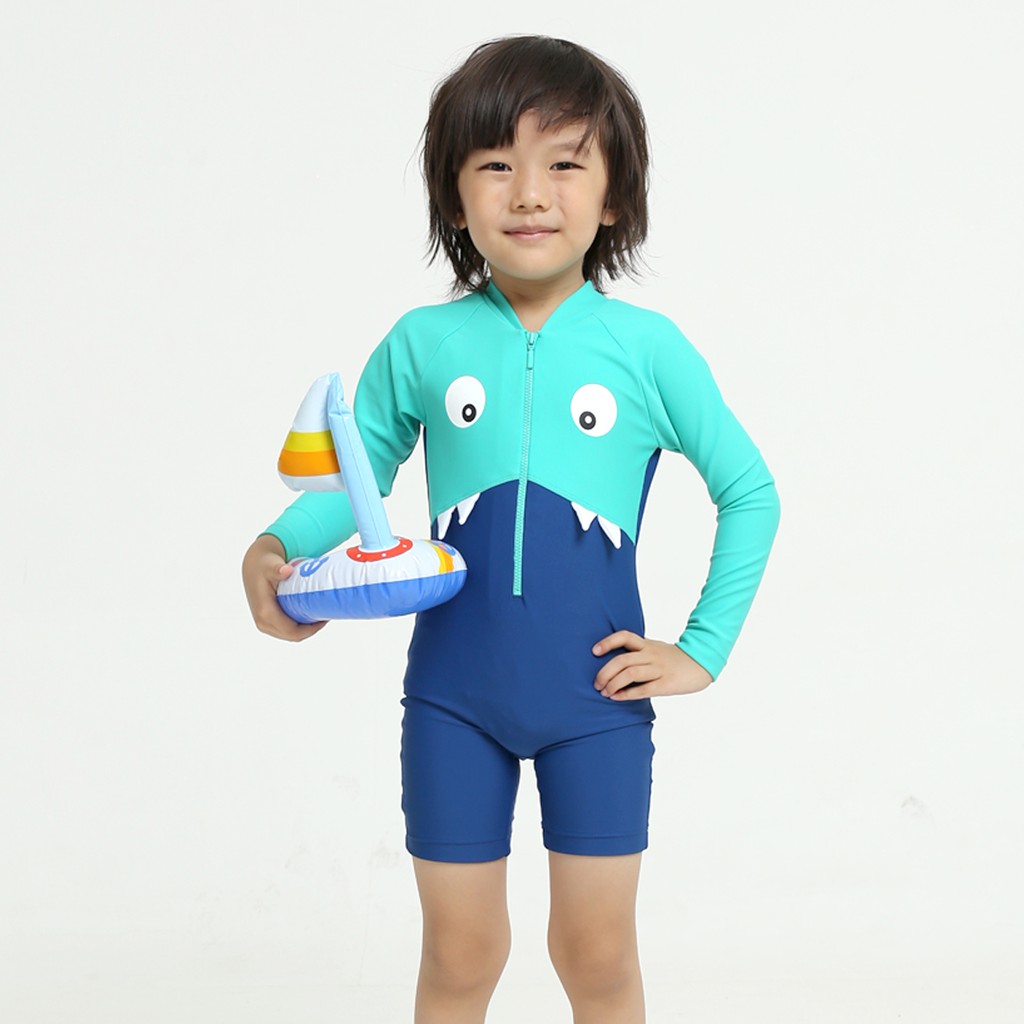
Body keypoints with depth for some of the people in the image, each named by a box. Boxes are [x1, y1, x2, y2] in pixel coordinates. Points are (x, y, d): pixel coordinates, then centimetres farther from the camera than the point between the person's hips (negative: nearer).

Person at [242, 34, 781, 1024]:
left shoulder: (647, 347, -5)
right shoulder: (422, 343, -2)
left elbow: (749, 493, 4)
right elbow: (354, 475, 8)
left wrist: (704, 649, 0)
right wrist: (273, 548, -12)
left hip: (596, 693, -1)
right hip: (453, 694, 1)